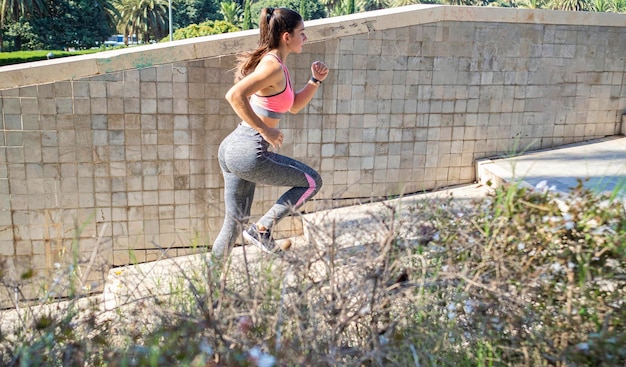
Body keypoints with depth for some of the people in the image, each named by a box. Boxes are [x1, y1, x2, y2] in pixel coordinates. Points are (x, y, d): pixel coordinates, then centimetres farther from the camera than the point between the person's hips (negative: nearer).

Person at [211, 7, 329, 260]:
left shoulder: (275, 63, 15)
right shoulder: (273, 66, -15)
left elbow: (294, 106, 24)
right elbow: (234, 95, -28)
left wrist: (315, 80, 11)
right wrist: (266, 130, -22)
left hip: (232, 149, 9)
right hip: (249, 153, -9)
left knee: (235, 221, 17)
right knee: (312, 182, 8)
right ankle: (263, 228, 5)